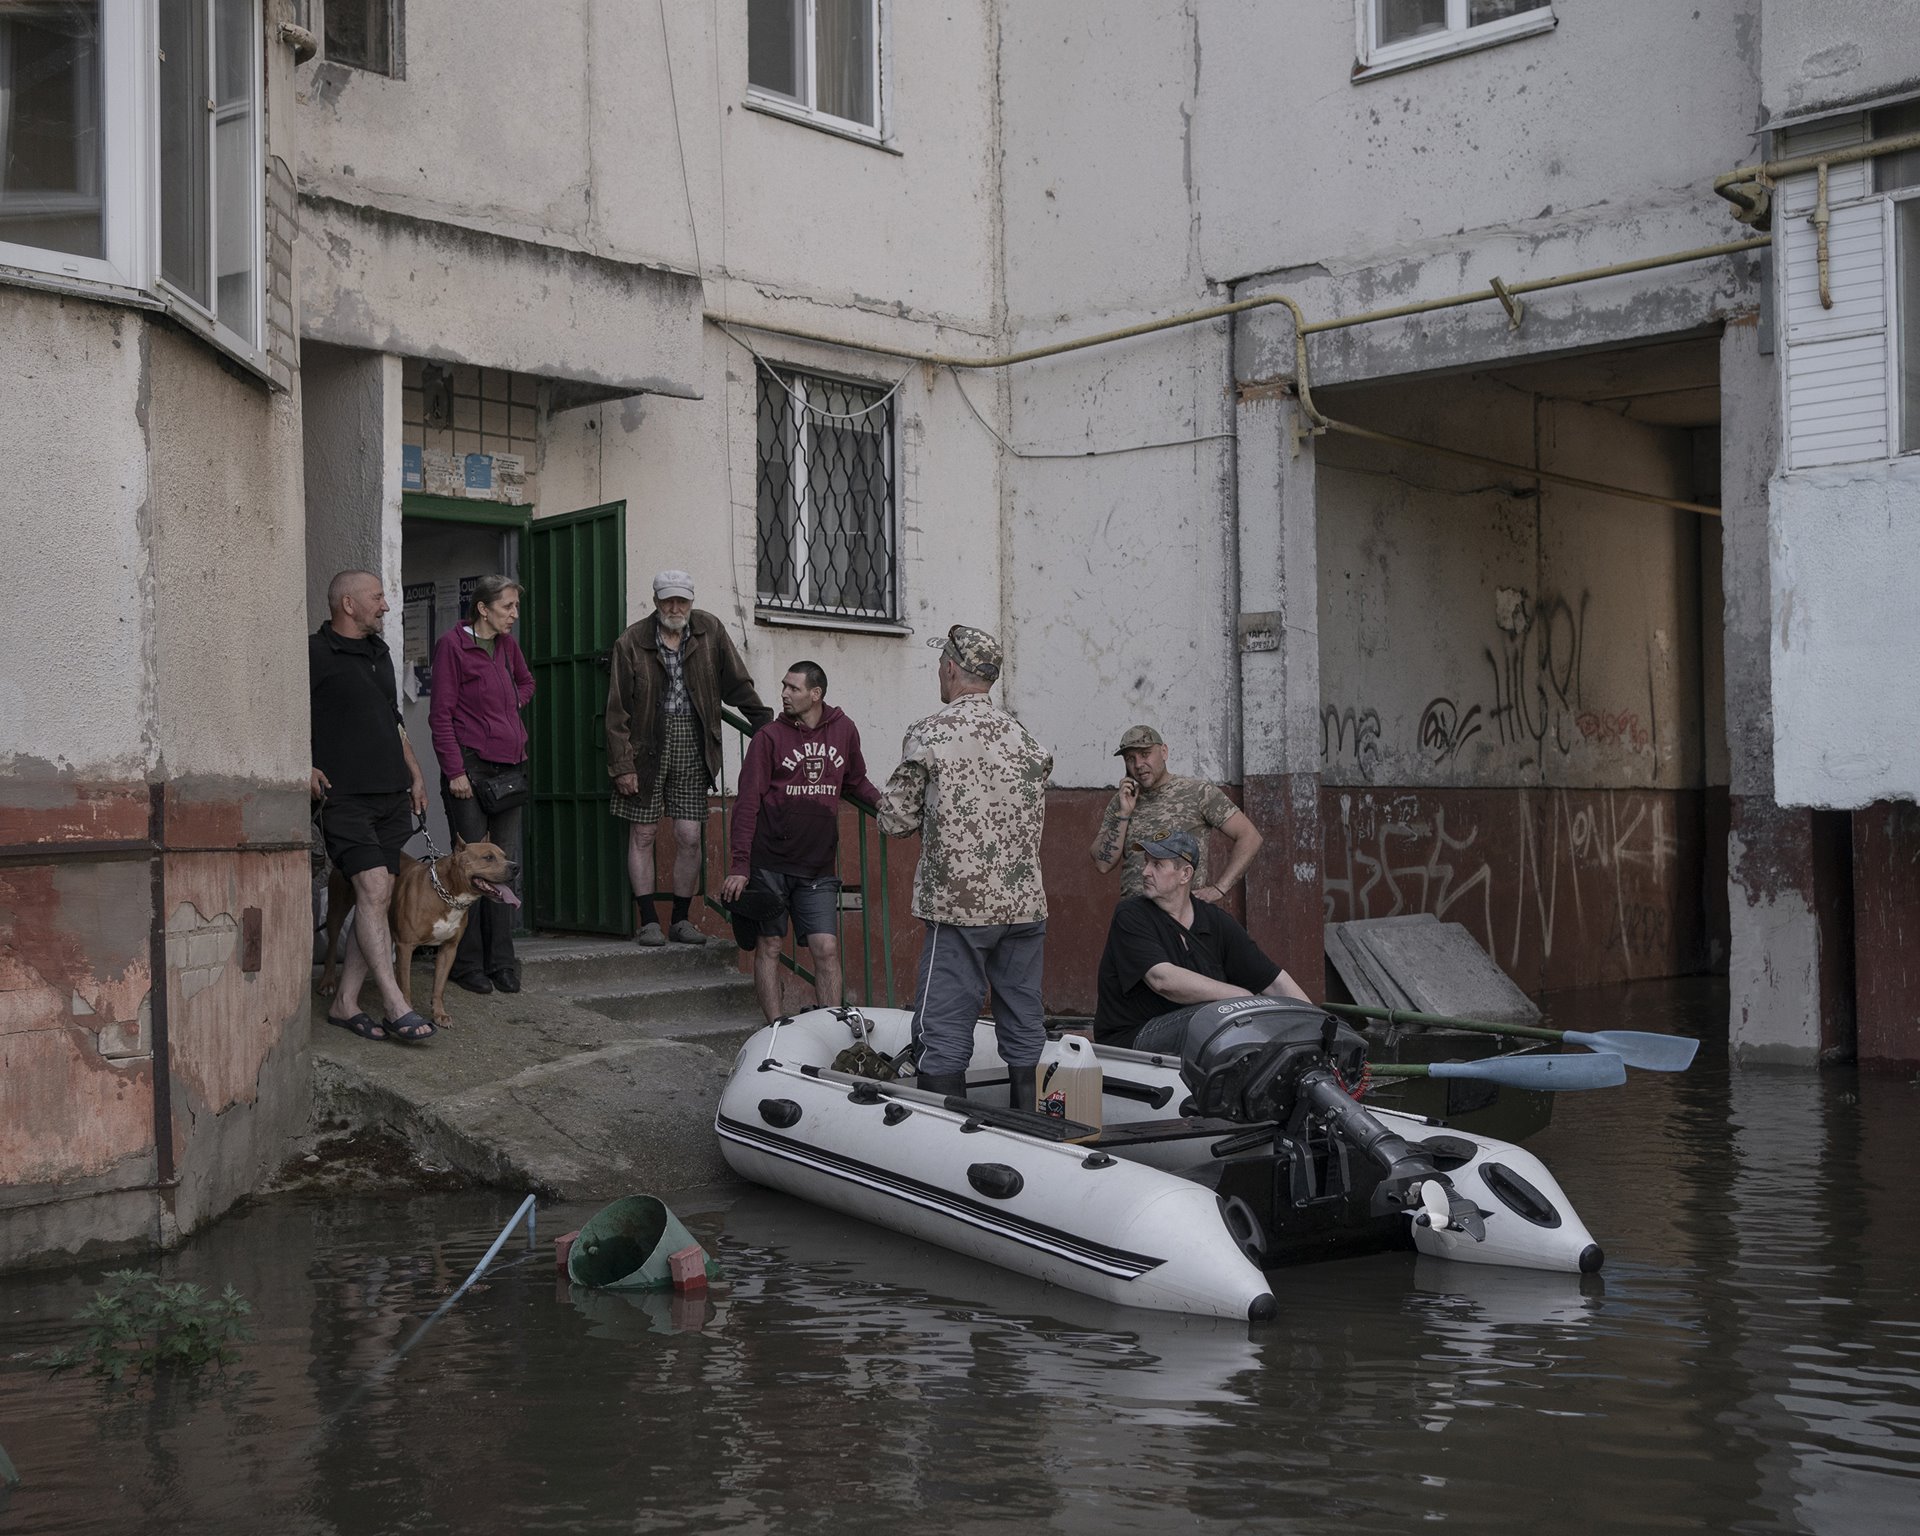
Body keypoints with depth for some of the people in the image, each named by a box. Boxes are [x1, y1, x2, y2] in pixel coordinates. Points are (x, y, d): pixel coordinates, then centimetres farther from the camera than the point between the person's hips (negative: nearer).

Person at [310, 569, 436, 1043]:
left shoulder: (379, 653, 20)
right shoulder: (314, 653, -4)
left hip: (392, 795, 8)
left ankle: (345, 1003, 11)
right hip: (345, 795, -8)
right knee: (372, 888, -15)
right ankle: (396, 1007, -16)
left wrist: (414, 773, 24)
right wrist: (304, 767, -17)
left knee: (379, 898, 4)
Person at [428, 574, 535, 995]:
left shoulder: (507, 644, 11)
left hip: (510, 766, 7)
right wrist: (455, 770, -14)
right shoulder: (452, 644, -7)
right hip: (469, 766, -6)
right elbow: (441, 714, -10)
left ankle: (500, 961, 12)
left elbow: (526, 683, 32)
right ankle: (468, 963, 6)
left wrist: (512, 705, 12)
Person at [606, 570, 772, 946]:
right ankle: (648, 921, 10)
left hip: (692, 745, 2)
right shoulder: (632, 642, -4)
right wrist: (621, 764, -8)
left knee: (689, 837, 1)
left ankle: (681, 920, 13)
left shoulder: (709, 631, 3)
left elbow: (738, 685, 10)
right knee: (642, 834, 2)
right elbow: (617, 709, -4)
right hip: (646, 744, -2)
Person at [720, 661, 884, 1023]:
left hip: (818, 867, 2)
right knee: (769, 946, 3)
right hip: (769, 864, -2)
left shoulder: (844, 731, 7)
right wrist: (740, 865, -10)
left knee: (826, 949, -4)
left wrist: (883, 803, 4)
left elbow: (856, 780, 24)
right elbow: (748, 803, -4)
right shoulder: (770, 738, -2)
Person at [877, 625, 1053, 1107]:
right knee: (1024, 1028, 11)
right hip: (1025, 903, 5)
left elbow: (895, 821, -3)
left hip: (959, 906, -5)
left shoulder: (928, 734, -6)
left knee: (944, 1032, -1)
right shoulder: (1023, 736, 9)